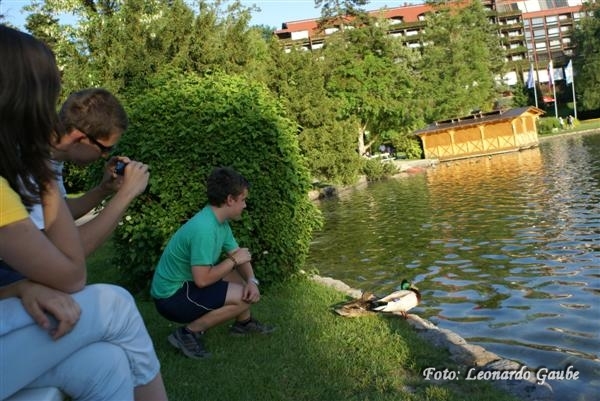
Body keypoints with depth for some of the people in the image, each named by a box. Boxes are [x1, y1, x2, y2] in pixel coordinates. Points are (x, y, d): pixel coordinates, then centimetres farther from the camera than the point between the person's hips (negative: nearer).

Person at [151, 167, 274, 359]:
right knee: (244, 297, -17)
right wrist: (234, 260, -17)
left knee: (243, 275, 12)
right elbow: (202, 280, -31)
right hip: (172, 297, -10)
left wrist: (251, 281, -13)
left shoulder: (220, 221, 1)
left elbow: (238, 256, 6)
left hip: (186, 283, 10)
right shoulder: (204, 228, -29)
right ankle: (189, 332, -7)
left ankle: (243, 322, 26)